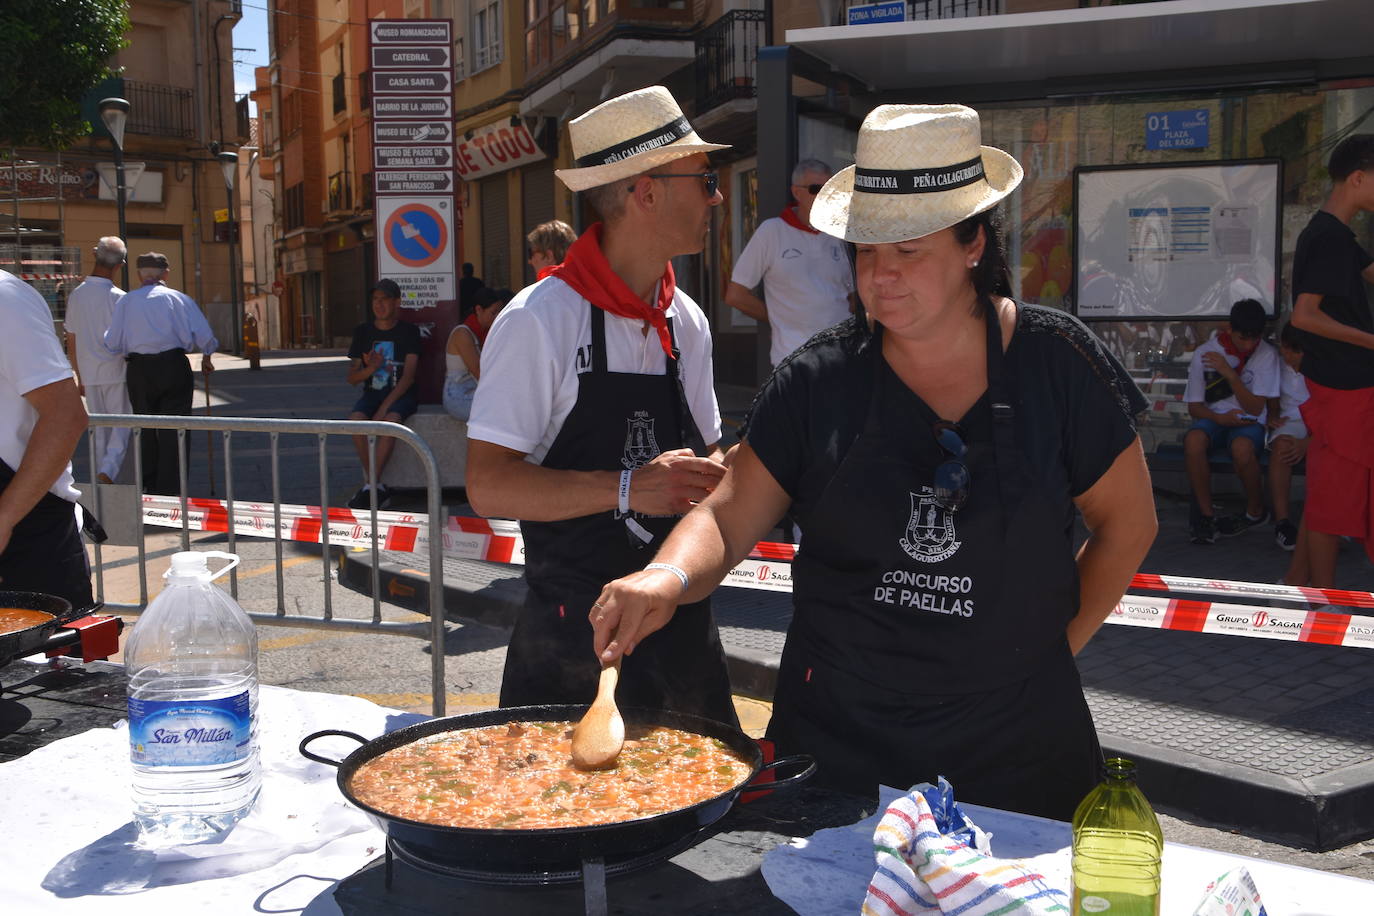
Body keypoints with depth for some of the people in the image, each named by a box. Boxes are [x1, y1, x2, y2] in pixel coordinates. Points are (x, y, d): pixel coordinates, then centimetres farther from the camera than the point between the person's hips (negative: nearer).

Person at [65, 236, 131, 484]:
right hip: (116, 372, -5)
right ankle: (108, 471, -14)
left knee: (99, 431, 14)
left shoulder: (76, 295, 2)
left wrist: (80, 377, 17)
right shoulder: (118, 297, -14)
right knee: (121, 427, 3)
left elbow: (71, 344, 8)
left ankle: (101, 479, 20)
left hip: (89, 374, 5)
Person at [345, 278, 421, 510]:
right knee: (356, 419, -29)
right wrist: (371, 368, -14)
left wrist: (384, 408, -20)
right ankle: (377, 488, -20)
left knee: (391, 419, -35)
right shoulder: (363, 331, 9)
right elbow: (352, 378, 9)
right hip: (372, 392, 3)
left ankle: (369, 487, -28)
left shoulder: (408, 331, -1)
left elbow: (409, 376, -10)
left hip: (401, 394, -3)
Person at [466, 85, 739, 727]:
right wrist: (627, 489, -26)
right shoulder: (540, 319, -13)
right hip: (571, 630, -6)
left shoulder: (687, 323, 8)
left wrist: (721, 482, -5)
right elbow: (487, 484, -17)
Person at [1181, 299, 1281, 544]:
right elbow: (1194, 406, 1)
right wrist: (1220, 418, -20)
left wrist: (1229, 373, -22)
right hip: (1214, 418, 1)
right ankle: (1205, 514, -20)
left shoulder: (1267, 355, -6)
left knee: (1242, 448, -37)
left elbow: (1255, 408, -11)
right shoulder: (1205, 353, -4)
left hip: (1248, 422, -1)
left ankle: (1256, 510, -8)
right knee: (1193, 439, -35)